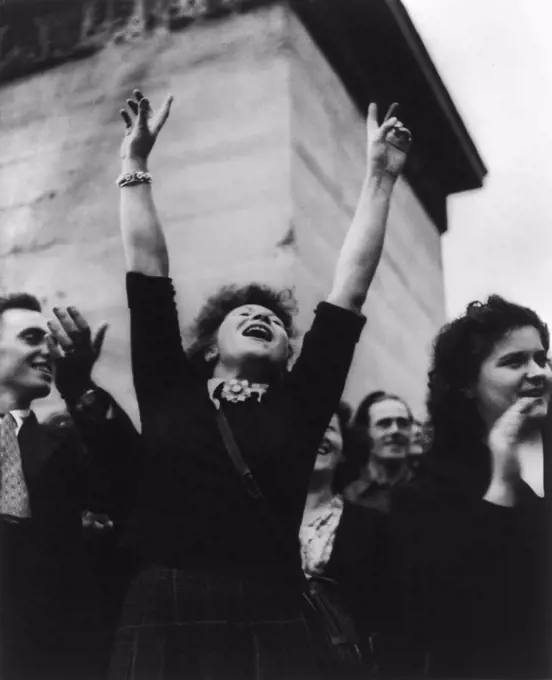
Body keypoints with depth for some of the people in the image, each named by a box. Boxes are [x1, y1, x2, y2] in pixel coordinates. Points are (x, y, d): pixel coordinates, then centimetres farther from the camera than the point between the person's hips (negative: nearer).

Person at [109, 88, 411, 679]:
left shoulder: (298, 403, 10)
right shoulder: (169, 391, 12)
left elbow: (350, 286, 10)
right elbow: (147, 269, 14)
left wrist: (379, 177, 12)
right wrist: (134, 163, 16)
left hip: (267, 626, 0)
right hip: (158, 621, 0)